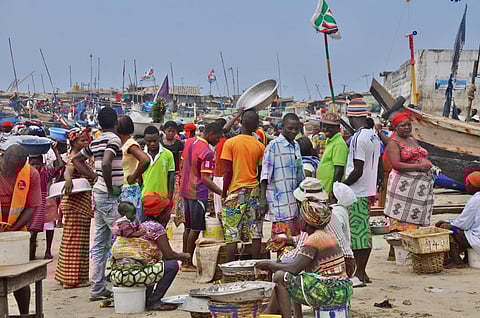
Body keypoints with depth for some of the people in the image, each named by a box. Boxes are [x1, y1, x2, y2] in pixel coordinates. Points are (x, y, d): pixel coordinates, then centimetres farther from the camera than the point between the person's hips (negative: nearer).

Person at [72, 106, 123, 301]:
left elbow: (76, 159, 24)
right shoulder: (114, 139, -12)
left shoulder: (95, 142, 12)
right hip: (110, 196, -8)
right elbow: (106, 164, -29)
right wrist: (111, 188, -17)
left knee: (99, 244, 9)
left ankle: (98, 289, 13)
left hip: (99, 193, 8)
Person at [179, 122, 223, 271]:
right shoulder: (207, 152, -20)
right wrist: (223, 193, -27)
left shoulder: (189, 142, 6)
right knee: (195, 229, 1)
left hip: (186, 191, 8)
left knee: (188, 227, 15)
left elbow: (182, 166, 14)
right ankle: (188, 264, 6)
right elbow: (205, 178, -24)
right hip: (198, 193, -8)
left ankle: (184, 261, 20)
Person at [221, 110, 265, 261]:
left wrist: (224, 192, 0)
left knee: (231, 235, 1)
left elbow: (228, 171, -9)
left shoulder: (230, 143, -6)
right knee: (255, 234, 7)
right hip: (254, 190, 3)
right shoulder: (260, 146, 2)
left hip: (235, 191, -3)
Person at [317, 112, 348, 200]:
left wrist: (333, 191, -22)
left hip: (330, 191, -10)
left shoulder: (339, 144, -15)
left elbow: (339, 170, -20)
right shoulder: (330, 141, 16)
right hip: (324, 190, 10)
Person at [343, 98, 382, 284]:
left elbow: (357, 171, -21)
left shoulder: (358, 138, -18)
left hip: (356, 192, -9)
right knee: (364, 231, 12)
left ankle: (357, 272, 1)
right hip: (369, 190, 9)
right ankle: (362, 272, 18)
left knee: (355, 233, -3)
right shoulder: (374, 135, 10)